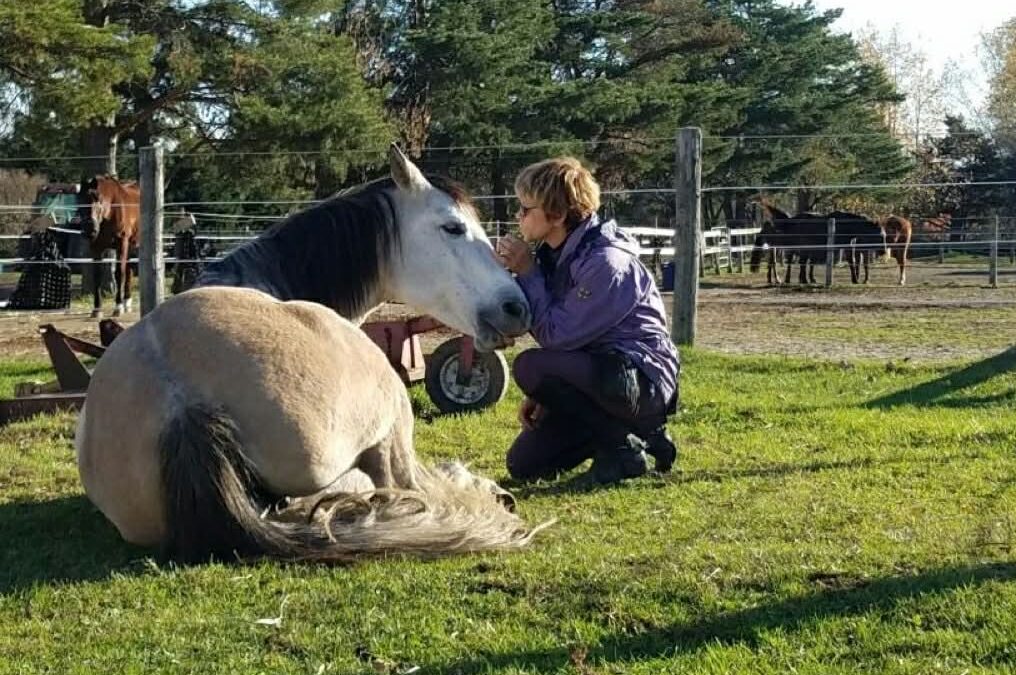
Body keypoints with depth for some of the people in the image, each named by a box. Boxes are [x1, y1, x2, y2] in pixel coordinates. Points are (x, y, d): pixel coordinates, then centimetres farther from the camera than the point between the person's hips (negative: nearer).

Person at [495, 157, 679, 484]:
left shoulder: (606, 263, -23)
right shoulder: (555, 255, 5)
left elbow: (555, 336, -23)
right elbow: (559, 333, 11)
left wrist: (527, 273, -17)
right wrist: (540, 395, 0)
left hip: (644, 384, -9)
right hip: (599, 375, 9)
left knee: (529, 367, -28)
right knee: (524, 464, 2)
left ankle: (625, 448, -11)